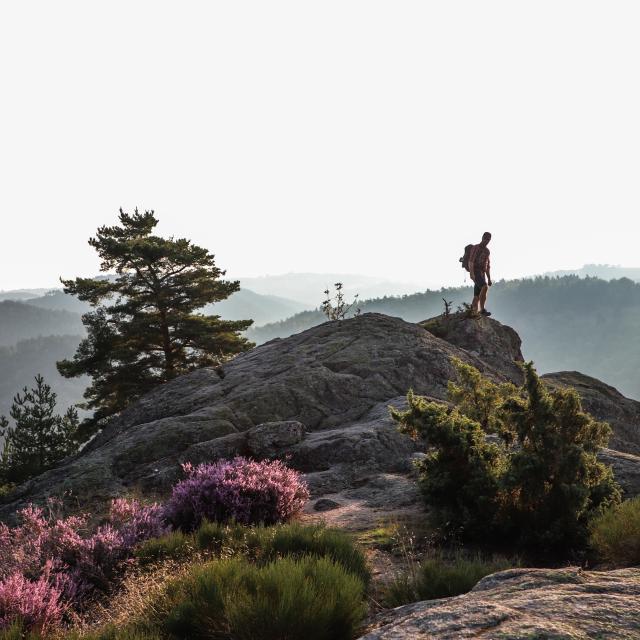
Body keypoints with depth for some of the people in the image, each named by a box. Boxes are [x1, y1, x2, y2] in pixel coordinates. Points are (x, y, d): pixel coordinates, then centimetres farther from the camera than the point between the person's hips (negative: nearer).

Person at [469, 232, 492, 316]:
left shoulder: (487, 251, 21)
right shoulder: (475, 247, -2)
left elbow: (488, 265, 25)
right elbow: (471, 261, -12)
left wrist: (489, 278, 18)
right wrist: (472, 273, -25)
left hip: (482, 274, 8)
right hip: (476, 273, -8)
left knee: (477, 296, 3)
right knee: (485, 287, -30)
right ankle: (482, 309, -33)